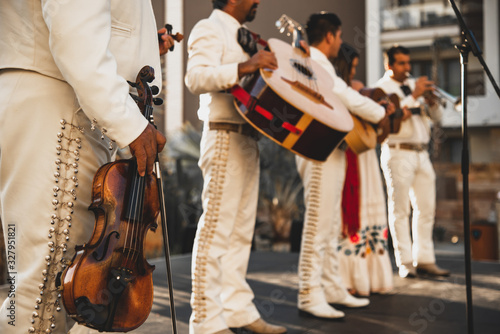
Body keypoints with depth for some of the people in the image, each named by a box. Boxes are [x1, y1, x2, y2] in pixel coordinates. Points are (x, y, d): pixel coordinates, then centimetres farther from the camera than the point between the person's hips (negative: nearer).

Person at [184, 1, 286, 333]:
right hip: (225, 137, -10)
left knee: (241, 231, 11)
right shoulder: (209, 28, -5)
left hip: (247, 139, 10)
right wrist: (245, 67, -34)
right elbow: (196, 76, -23)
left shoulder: (240, 35, 23)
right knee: (217, 228, -8)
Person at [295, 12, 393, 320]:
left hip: (329, 150, 11)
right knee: (318, 225, -9)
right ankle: (310, 297, -4)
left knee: (331, 226, 13)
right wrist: (383, 113, -2)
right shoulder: (315, 64, -13)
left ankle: (333, 289, 21)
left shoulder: (315, 63, 20)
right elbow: (346, 97, -16)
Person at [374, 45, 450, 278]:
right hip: (398, 154, -6)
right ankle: (405, 263, -2)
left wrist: (431, 100, -4)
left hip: (421, 154, 7)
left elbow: (437, 116, 16)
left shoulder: (414, 84, 20)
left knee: (426, 208, 4)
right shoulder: (381, 88, 1)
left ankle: (424, 260, 10)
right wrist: (413, 96, -14)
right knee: (400, 209, -5)